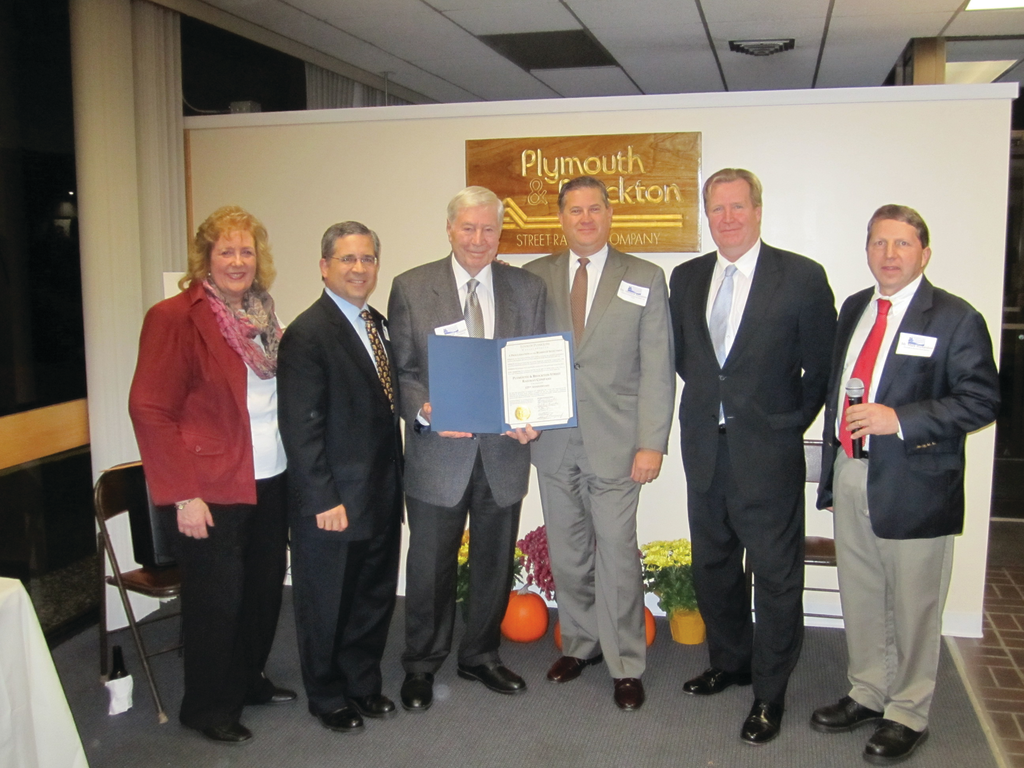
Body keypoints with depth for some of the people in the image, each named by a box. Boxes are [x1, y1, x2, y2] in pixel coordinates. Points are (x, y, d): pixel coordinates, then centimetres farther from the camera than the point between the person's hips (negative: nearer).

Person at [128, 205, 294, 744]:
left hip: (267, 483, 7)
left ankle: (247, 680, 38)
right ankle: (207, 706, 26)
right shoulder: (175, 317, -12)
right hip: (210, 493, -7)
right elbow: (150, 409, -15)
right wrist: (183, 495, -17)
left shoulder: (259, 318, 10)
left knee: (265, 588, 16)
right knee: (216, 599, 5)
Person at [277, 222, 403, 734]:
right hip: (332, 504, -7)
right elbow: (301, 427, -18)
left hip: (381, 498, 7)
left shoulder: (379, 325, 9)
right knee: (327, 607, 12)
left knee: (374, 599, 19)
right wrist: (325, 500, -19)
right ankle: (327, 698, 31)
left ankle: (363, 684, 38)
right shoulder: (306, 335, -16)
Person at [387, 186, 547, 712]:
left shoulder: (528, 289, 5)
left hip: (504, 450, 3)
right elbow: (399, 370, -2)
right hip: (437, 450, -2)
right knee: (430, 565, 8)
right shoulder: (410, 288, -1)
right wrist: (423, 410, -21)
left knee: (494, 562, 15)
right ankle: (421, 665, 28)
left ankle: (481, 656, 35)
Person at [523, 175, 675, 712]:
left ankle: (625, 666, 14)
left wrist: (652, 443, -9)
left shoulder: (645, 279, 2)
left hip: (614, 443, -3)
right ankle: (578, 644, 32)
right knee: (566, 553, 13)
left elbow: (656, 368, -2)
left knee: (617, 554, -1)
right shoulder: (535, 277, 7)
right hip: (553, 441, 3)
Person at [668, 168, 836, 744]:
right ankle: (729, 663, 38)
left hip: (767, 453, -5)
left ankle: (770, 693, 19)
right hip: (706, 451, 5)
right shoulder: (686, 278, 7)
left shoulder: (802, 277, -8)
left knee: (776, 576, 4)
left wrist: (791, 423, -3)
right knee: (714, 567, 18)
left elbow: (822, 366, -5)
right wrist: (711, 396, 8)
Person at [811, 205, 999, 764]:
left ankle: (908, 714, 24)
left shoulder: (955, 318, -8)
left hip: (914, 486, -6)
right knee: (860, 598, 17)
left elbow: (981, 399, -12)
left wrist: (900, 419, -22)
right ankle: (867, 694, 35)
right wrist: (830, 475, 14)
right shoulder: (854, 309, 11)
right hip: (851, 476, 6)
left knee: (913, 607, 7)